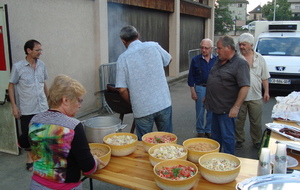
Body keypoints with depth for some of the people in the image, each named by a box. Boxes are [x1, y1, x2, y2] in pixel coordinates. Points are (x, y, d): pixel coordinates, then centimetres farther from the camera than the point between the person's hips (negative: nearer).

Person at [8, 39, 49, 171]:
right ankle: (30, 158, 28)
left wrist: (49, 99, 14)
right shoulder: (18, 67, -8)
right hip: (26, 110, -3)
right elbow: (11, 86, -1)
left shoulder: (41, 65, 4)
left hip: (42, 108, 3)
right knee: (27, 135, 7)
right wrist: (14, 106, -6)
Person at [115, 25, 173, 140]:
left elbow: (122, 89, -9)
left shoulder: (123, 58, -6)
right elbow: (168, 60, 21)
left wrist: (132, 102, 9)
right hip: (164, 103, 3)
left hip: (142, 109, -2)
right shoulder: (154, 46, 0)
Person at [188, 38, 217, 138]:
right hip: (200, 88, -2)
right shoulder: (195, 60, -3)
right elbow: (191, 76, -1)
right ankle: (200, 131, 23)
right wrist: (193, 91, -4)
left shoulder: (216, 60, 2)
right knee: (200, 112, 6)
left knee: (211, 111, 10)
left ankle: (208, 130, 27)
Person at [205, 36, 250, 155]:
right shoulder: (219, 61, 11)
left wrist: (236, 107, -25)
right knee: (215, 136, 20)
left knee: (227, 138, 4)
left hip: (226, 109, -8)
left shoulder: (240, 64, -14)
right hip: (215, 106, 8)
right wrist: (207, 96, 22)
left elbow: (245, 87, -21)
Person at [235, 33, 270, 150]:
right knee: (239, 121, 9)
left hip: (256, 97, 2)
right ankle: (239, 140, 26)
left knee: (256, 122, 11)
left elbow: (264, 77, 12)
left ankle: (257, 141, 28)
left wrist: (266, 91, 7)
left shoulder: (259, 58, 6)